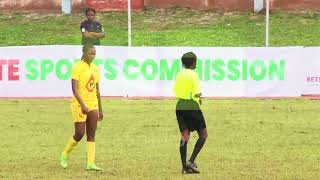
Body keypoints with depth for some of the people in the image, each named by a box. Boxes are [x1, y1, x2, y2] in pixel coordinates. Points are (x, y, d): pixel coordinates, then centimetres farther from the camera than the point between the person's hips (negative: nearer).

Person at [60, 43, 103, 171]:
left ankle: (90, 163, -1)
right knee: (79, 133, -6)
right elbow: (74, 88, -18)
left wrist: (100, 110, 18)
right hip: (79, 104, -6)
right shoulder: (77, 67, -10)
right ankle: (65, 154, 18)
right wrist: (82, 105, -28)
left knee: (91, 135, 0)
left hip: (93, 104, 6)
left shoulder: (95, 69, 11)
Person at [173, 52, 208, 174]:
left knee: (184, 136, 6)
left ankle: (184, 166, 1)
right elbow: (196, 94, -17)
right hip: (192, 107, -6)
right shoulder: (193, 75, -11)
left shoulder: (179, 75, 9)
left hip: (180, 107, 6)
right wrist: (199, 95, 7)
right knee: (203, 135, 7)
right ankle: (191, 161, -5)